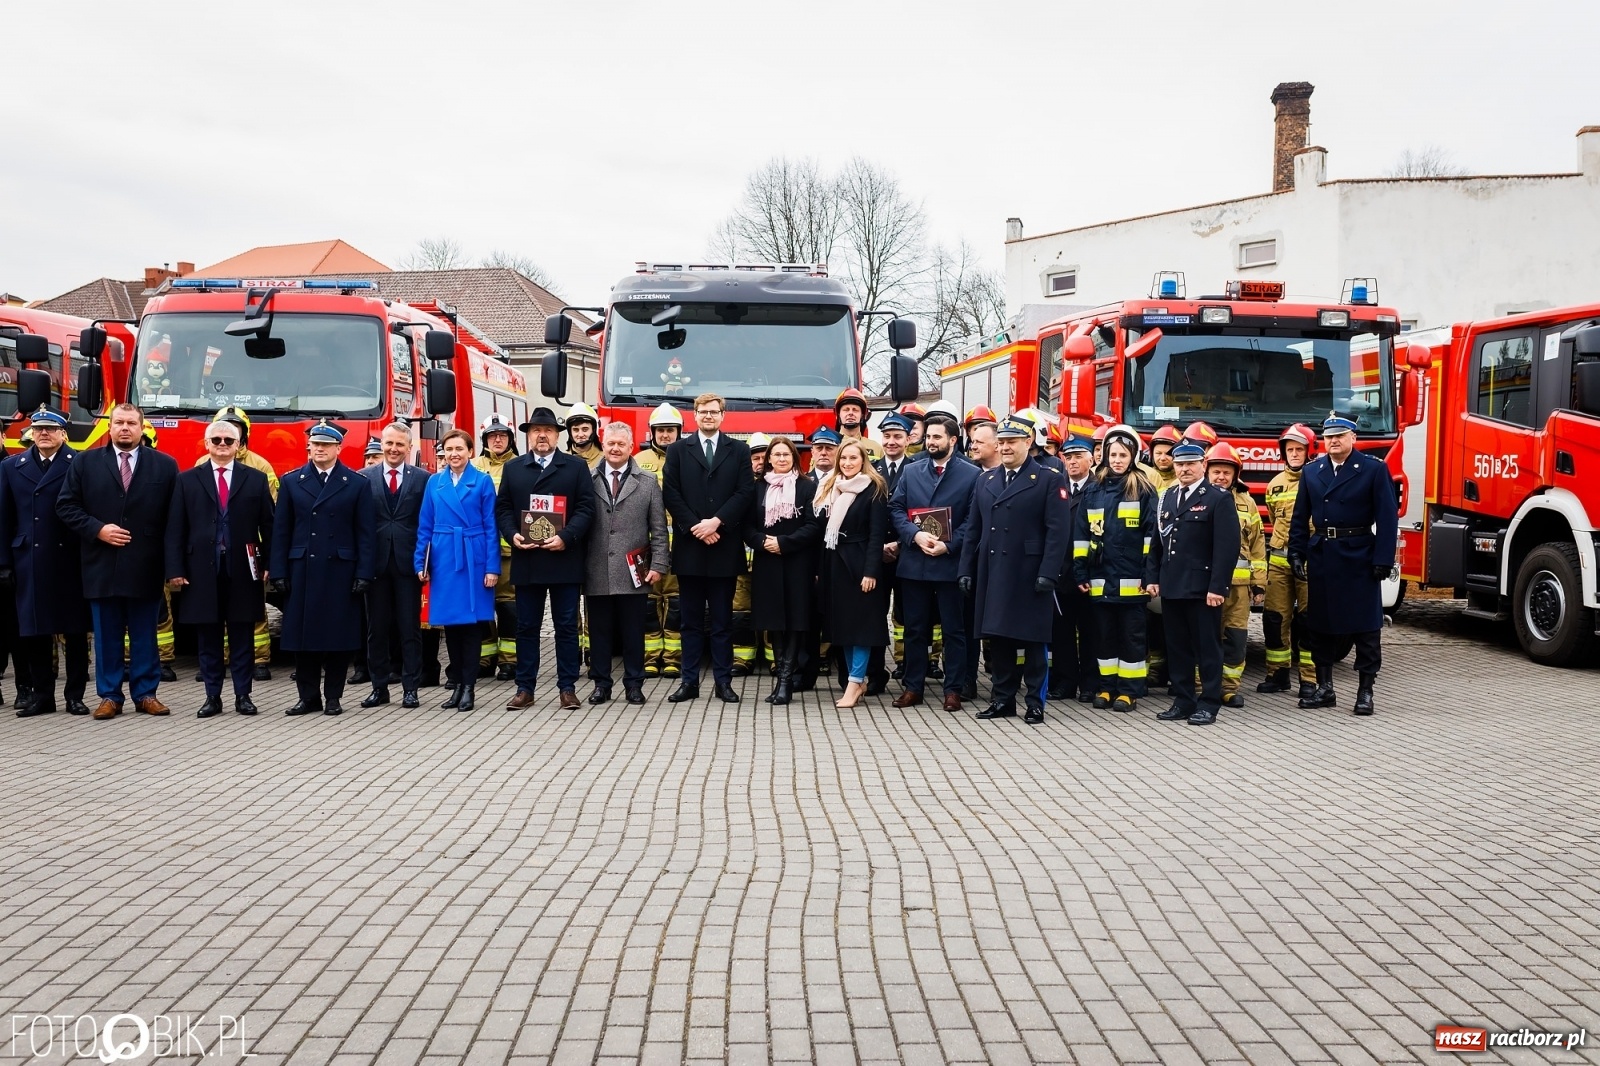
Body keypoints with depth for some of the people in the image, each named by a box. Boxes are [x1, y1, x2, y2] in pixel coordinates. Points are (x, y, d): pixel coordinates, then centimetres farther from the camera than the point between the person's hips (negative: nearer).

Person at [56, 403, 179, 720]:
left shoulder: (165, 465, 6)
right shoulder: (85, 463, 8)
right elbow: (66, 505, 5)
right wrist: (97, 529, -10)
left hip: (146, 568, 0)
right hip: (102, 566, 1)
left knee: (145, 635, 6)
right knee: (107, 635, 6)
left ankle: (146, 693, 13)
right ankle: (109, 696, 13)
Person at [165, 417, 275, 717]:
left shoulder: (256, 479, 7)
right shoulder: (187, 480, 7)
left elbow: (268, 526, 5)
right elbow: (175, 529, 4)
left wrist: (270, 565, -3)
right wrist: (175, 569, -4)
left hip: (243, 570, 0)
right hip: (203, 570, 0)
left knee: (242, 638, 4)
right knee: (208, 639, 5)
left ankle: (243, 696, 11)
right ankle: (212, 697, 12)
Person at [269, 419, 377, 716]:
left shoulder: (357, 484, 4)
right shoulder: (291, 482, 10)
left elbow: (365, 533, 1)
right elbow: (281, 531, 8)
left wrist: (364, 574, -7)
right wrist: (278, 572, 0)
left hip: (340, 570, -2)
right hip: (302, 571, 2)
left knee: (339, 636, 1)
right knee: (302, 636, 4)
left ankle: (333, 697, 12)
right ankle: (308, 697, 14)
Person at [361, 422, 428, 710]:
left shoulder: (422, 478, 3)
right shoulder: (364, 478, 5)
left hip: (408, 563, -1)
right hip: (376, 562, 1)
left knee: (410, 628, 3)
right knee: (377, 628, 7)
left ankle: (410, 688, 9)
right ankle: (379, 686, 15)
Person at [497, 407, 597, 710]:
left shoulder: (577, 467, 5)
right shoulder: (512, 468, 13)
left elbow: (585, 508, -2)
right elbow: (502, 508, 10)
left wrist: (566, 537, -16)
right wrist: (512, 535, -9)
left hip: (564, 559, -2)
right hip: (526, 560, 2)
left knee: (566, 626, 3)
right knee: (526, 626, 7)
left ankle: (567, 688, 9)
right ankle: (525, 688, 13)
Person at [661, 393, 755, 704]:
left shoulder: (739, 451, 8)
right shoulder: (678, 450, 8)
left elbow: (746, 492, -2)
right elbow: (670, 494, 0)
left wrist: (716, 522, -13)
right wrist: (696, 527, -10)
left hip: (724, 547, 0)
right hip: (689, 547, 0)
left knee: (723, 620, 4)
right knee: (691, 620, 6)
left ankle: (723, 681, 8)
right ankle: (689, 681, 9)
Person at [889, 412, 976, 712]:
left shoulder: (971, 474, -1)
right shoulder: (911, 472, 10)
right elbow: (895, 509, 5)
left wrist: (948, 545, -15)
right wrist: (915, 535, -12)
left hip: (951, 564, -3)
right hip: (914, 563, 3)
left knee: (954, 629, 4)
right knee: (914, 629, 9)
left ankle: (953, 689, 11)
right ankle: (912, 686, 17)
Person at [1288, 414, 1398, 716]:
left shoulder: (1374, 470, -3)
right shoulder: (1311, 472, 9)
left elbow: (1387, 518, -7)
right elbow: (1300, 518, 11)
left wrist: (1383, 560, -13)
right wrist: (1297, 553, 2)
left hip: (1359, 558, -4)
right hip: (1321, 557, 4)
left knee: (1365, 625, 1)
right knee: (1321, 623, 9)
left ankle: (1365, 691, 8)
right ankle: (1324, 688, 18)